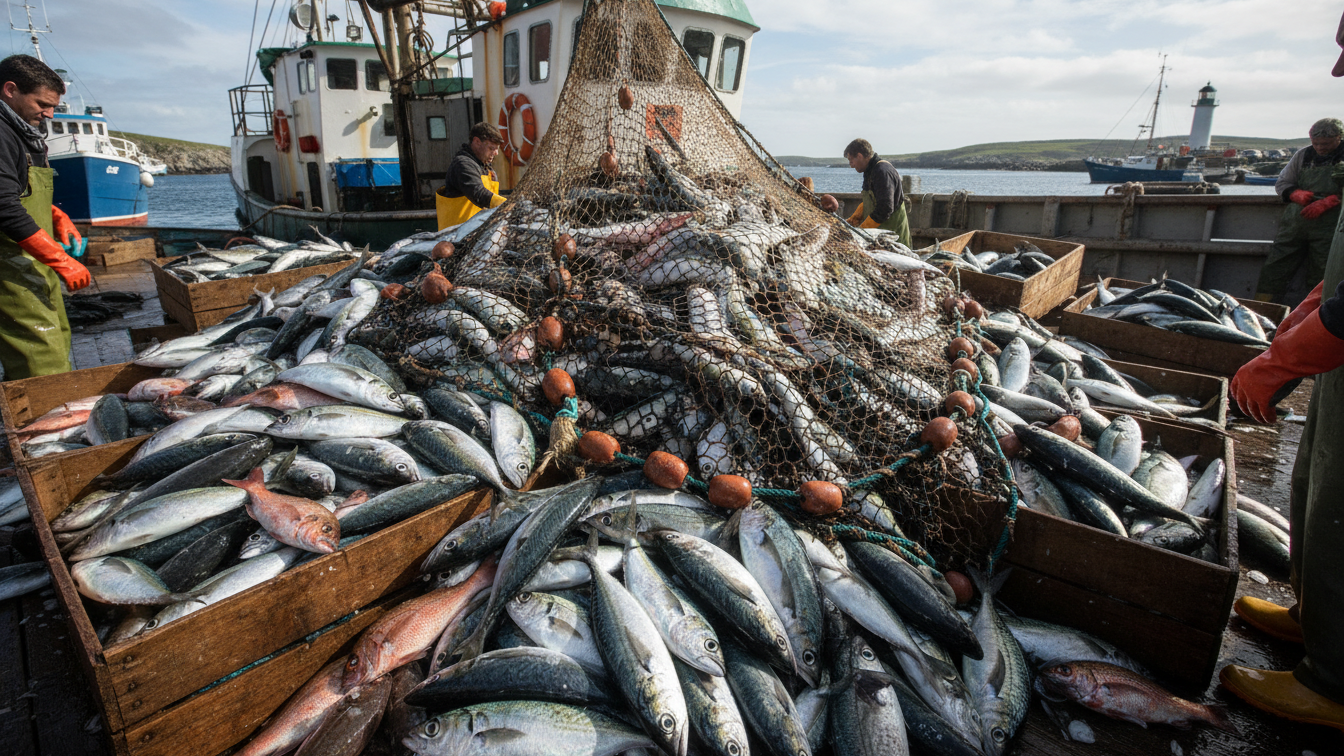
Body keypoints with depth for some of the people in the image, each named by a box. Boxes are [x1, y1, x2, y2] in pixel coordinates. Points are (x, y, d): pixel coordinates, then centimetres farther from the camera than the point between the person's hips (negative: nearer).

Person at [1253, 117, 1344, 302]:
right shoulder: (1303, 155, 12)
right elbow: (1281, 183, 16)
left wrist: (1327, 202, -17)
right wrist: (1298, 194, -3)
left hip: (1327, 226, -3)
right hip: (1294, 222, 3)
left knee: (1321, 277, 0)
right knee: (1275, 267, -1)